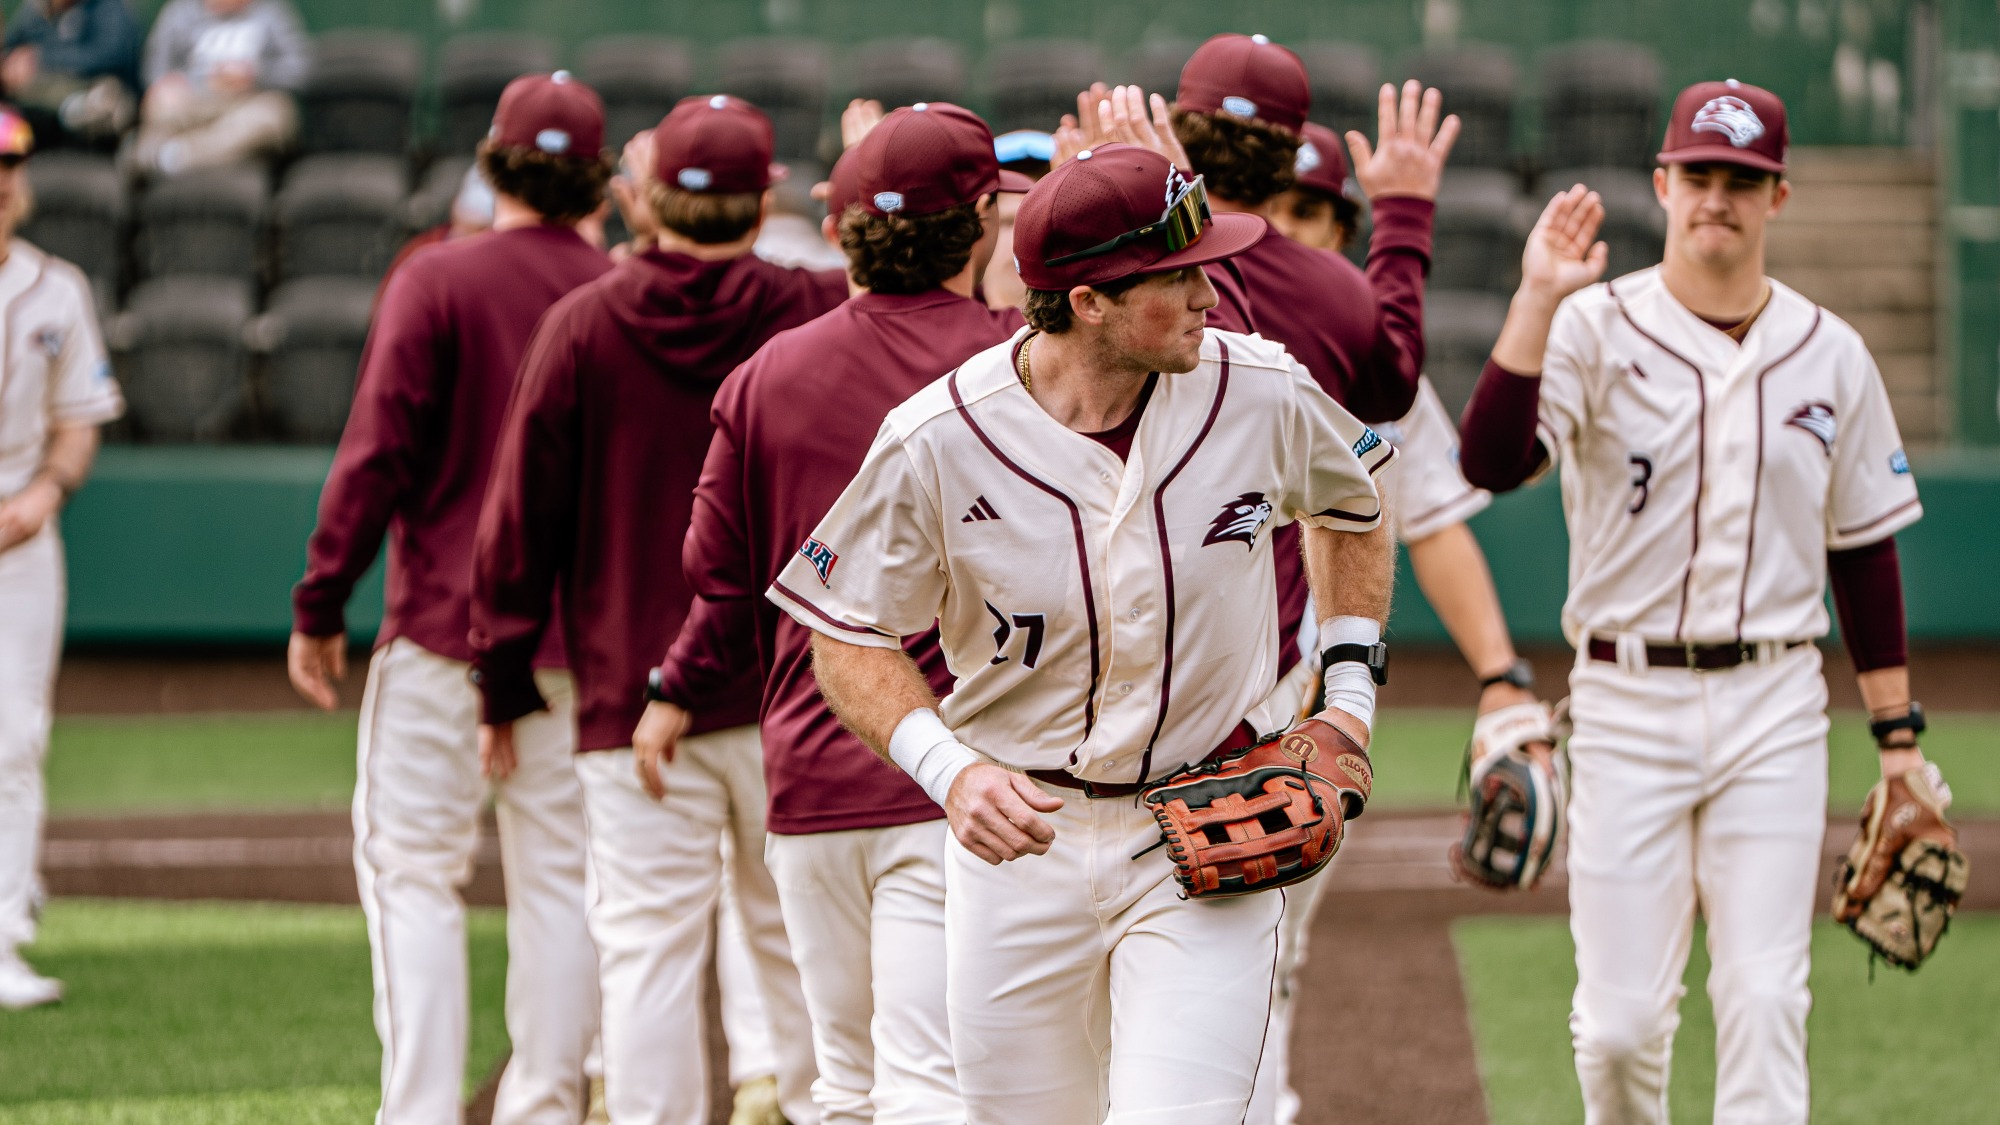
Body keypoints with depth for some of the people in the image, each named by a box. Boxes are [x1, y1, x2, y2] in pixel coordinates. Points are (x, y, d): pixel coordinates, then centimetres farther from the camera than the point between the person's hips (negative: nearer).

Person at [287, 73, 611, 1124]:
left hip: (443, 618, -4)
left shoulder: (437, 280, -8)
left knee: (411, 867, -1)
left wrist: (320, 605, -7)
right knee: (558, 871, 11)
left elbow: (378, 453, -12)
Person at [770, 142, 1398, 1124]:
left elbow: (1349, 506, 14)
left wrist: (1349, 687, 5)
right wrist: (947, 768, -21)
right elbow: (851, 640, -5)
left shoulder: (1263, 396, -9)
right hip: (1020, 828, 0)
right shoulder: (935, 443, -15)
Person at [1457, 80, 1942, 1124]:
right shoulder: (1596, 330, -5)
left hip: (1775, 707, 2)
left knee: (1765, 1000, -5)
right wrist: (1537, 299, -29)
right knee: (1621, 1018, 0)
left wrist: (1898, 735, 9)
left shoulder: (1830, 354, 5)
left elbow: (1864, 553, 12)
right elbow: (1490, 461, -21)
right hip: (1628, 707, -2)